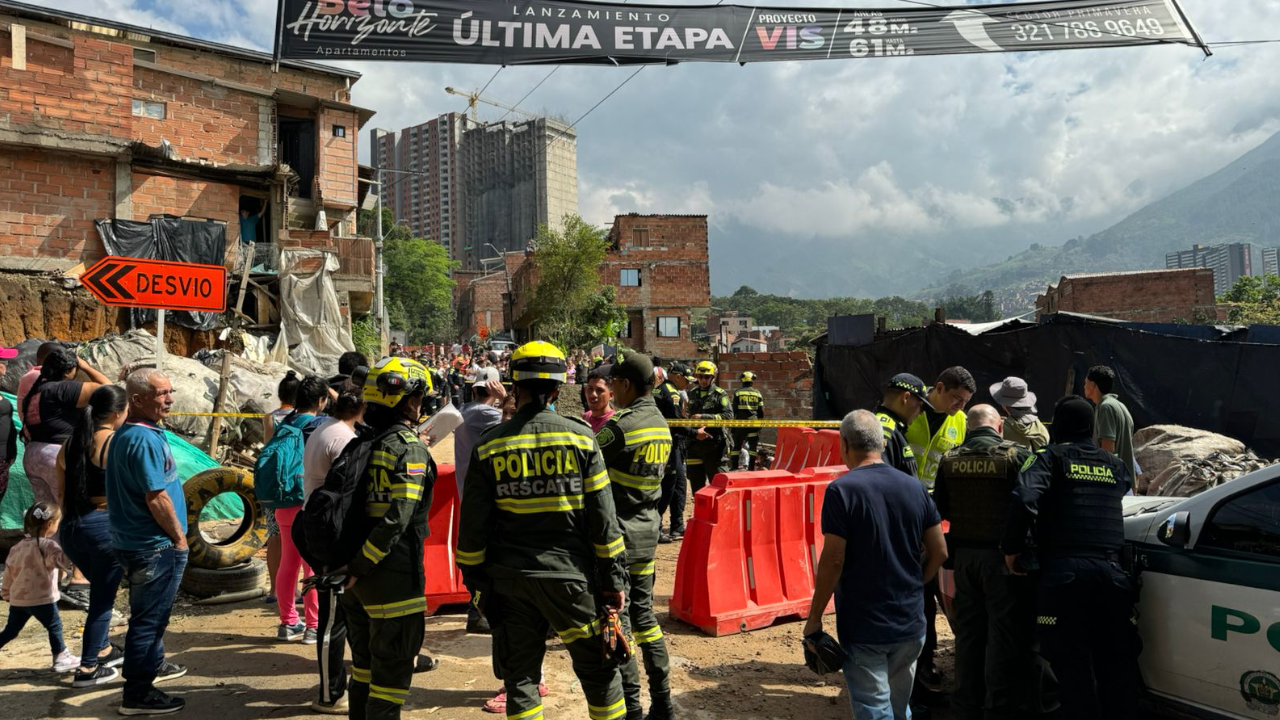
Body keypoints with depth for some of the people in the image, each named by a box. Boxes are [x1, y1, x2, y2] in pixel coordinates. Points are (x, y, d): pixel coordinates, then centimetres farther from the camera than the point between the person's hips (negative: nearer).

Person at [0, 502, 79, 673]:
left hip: (18, 598, 8)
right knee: (54, 626, 5)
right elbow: (62, 561, -31)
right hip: (41, 599, -8)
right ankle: (61, 658, 11)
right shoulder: (47, 545, -15)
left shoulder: (19, 546, 11)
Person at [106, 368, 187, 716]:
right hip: (154, 546, -10)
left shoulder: (126, 434, 11)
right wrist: (179, 536, -12)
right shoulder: (145, 439, -23)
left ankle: (153, 665, 42)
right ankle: (138, 695, 8)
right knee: (149, 618, -1)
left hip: (134, 541, 10)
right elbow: (156, 498, -24)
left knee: (152, 613, 25)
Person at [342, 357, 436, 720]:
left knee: (365, 663, 21)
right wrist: (360, 565, -15)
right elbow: (397, 519, -21)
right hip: (393, 576, -8)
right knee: (393, 669, 2)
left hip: (359, 574, 8)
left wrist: (355, 565, 13)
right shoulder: (410, 449, -13)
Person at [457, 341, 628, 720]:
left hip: (510, 578, 2)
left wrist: (475, 579, 12)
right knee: (598, 668, 12)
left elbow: (473, 523, 1)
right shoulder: (580, 437, -6)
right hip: (570, 575, -2)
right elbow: (602, 516, -6)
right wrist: (614, 578, 1)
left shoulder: (490, 445, -2)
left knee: (520, 674, 15)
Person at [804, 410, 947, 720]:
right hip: (910, 623, 6)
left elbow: (833, 560, -17)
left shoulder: (842, 489, -15)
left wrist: (814, 617, -8)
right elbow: (939, 551, 5)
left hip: (864, 627, -5)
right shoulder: (914, 486, 2)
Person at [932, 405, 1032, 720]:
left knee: (968, 633, 16)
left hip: (964, 555, 5)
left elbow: (941, 509, 6)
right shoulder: (1016, 455, -13)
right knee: (1003, 637, 5)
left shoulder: (950, 459, 0)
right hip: (1001, 556, -5)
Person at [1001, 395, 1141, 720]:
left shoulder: (1051, 457, 4)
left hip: (1064, 571, -4)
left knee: (1074, 668, 0)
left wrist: (1012, 549, -2)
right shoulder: (1115, 465, 17)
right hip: (1111, 570, 4)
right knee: (1118, 666, 12)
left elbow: (1024, 501, -13)